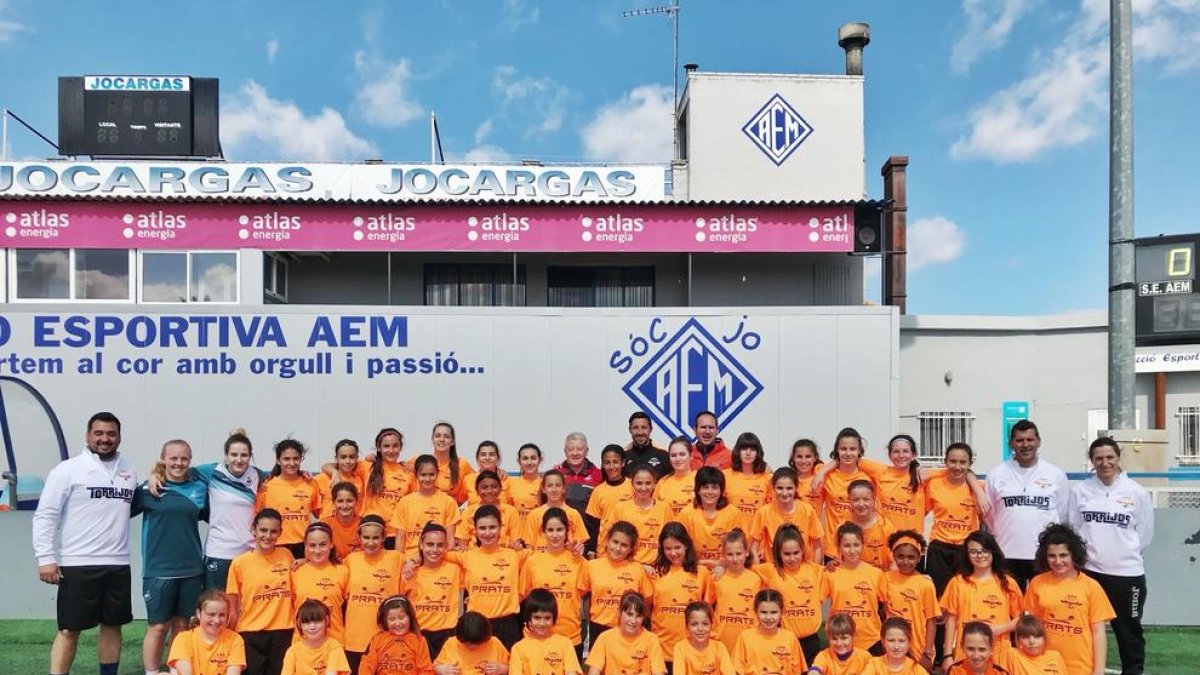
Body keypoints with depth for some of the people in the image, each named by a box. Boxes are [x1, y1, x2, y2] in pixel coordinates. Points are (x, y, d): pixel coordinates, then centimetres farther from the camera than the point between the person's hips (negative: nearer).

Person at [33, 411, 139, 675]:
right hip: (78, 565, -4)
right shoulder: (68, 470, -5)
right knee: (69, 630, 1)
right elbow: (45, 516, -7)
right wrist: (46, 558, -12)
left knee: (113, 626, 12)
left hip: (117, 565, 5)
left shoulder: (129, 470, 10)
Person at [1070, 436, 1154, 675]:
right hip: (1088, 571, 1)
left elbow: (1145, 534, 5)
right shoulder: (1079, 490, 0)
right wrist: (1089, 553, 1)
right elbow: (1072, 528, 5)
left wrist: (1125, 554, 7)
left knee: (1129, 631, 11)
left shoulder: (1137, 492, -2)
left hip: (1128, 573, -1)